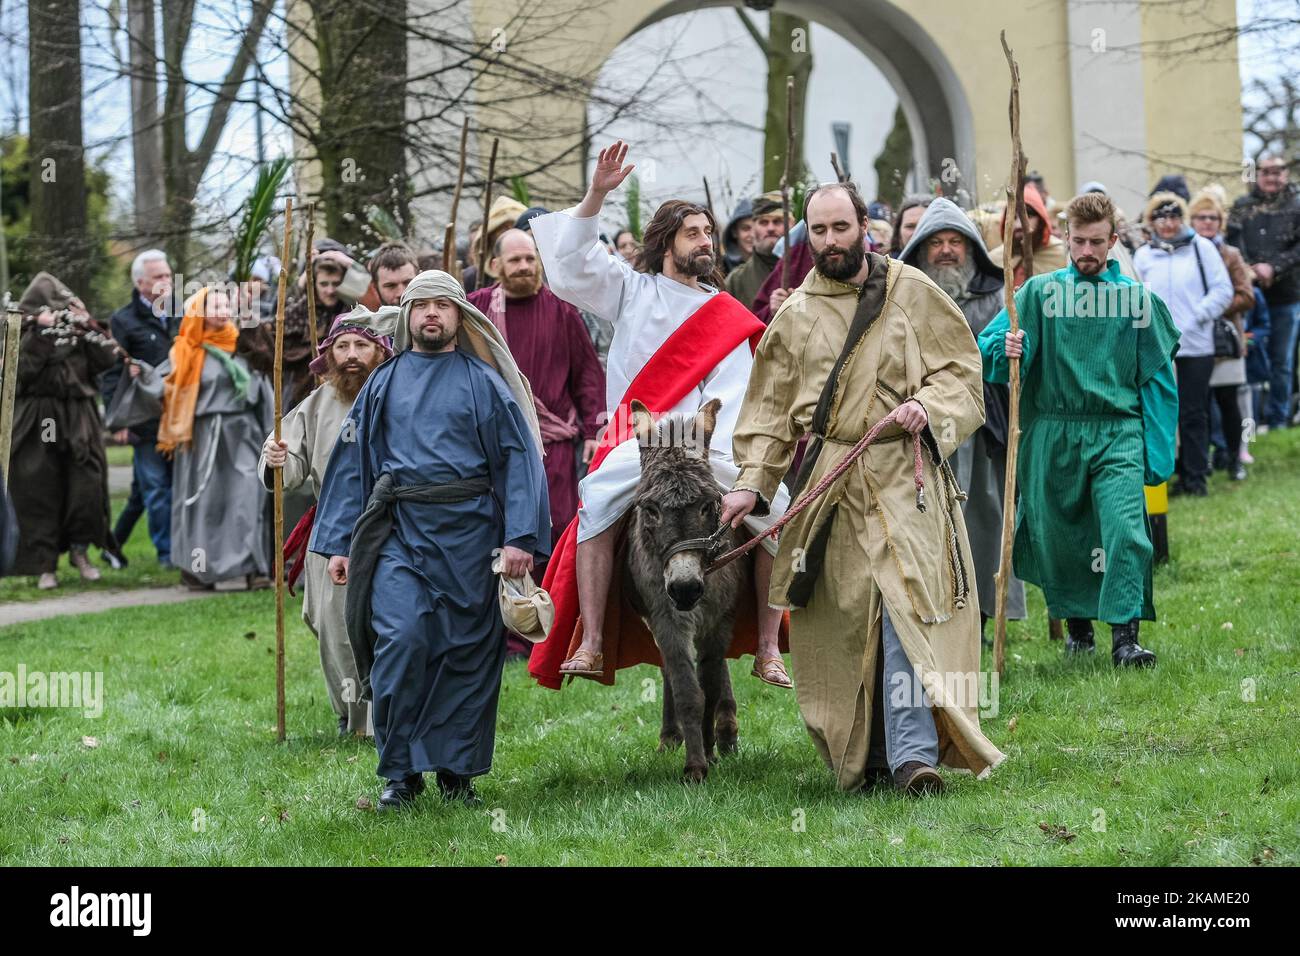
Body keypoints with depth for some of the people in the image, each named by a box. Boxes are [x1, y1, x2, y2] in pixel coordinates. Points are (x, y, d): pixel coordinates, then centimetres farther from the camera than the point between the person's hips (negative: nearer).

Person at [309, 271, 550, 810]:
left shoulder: (484, 382, 7)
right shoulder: (383, 384, 15)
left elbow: (519, 458, 1)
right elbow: (352, 461, 16)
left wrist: (520, 537, -10)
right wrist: (338, 543, 9)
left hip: (468, 534, -1)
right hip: (398, 532, 1)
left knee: (467, 650, 2)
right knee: (400, 641, -13)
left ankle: (458, 770, 14)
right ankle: (401, 772, -3)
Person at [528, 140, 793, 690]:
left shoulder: (727, 318, 15)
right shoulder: (632, 290, 15)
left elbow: (732, 395, 3)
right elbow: (570, 264, 2)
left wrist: (715, 450, -15)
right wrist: (596, 195, -9)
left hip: (708, 451, 1)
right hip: (637, 441, -1)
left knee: (775, 510, -21)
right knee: (598, 502, -31)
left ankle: (767, 648, -14)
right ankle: (590, 643, -32)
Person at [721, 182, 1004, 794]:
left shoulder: (913, 293, 6)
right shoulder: (793, 316, 12)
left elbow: (962, 371, 7)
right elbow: (770, 411, 14)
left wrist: (928, 405, -13)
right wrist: (751, 483, 3)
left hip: (903, 478, -3)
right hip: (827, 485, 3)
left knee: (907, 605, -15)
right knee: (843, 622, 2)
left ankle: (913, 755, -20)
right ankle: (861, 760, 10)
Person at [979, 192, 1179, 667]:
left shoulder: (1137, 298, 6)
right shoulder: (1039, 292, 5)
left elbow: (1157, 376, 10)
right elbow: (989, 347, 1)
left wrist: (1157, 451, 4)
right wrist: (1007, 350, -24)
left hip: (1118, 433, -1)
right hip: (1054, 431, 1)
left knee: (1126, 530, -17)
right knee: (1059, 534, 8)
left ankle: (1125, 634, -17)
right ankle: (1076, 622, 28)